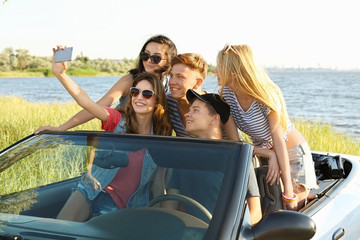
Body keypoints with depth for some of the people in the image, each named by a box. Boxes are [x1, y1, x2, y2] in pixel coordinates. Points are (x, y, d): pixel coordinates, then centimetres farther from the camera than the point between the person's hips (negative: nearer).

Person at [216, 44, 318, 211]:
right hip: (262, 152, 5)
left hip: (291, 152, -5)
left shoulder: (266, 96, -27)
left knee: (292, 210, -6)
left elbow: (278, 139, -28)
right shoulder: (227, 92, -12)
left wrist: (288, 191, -29)